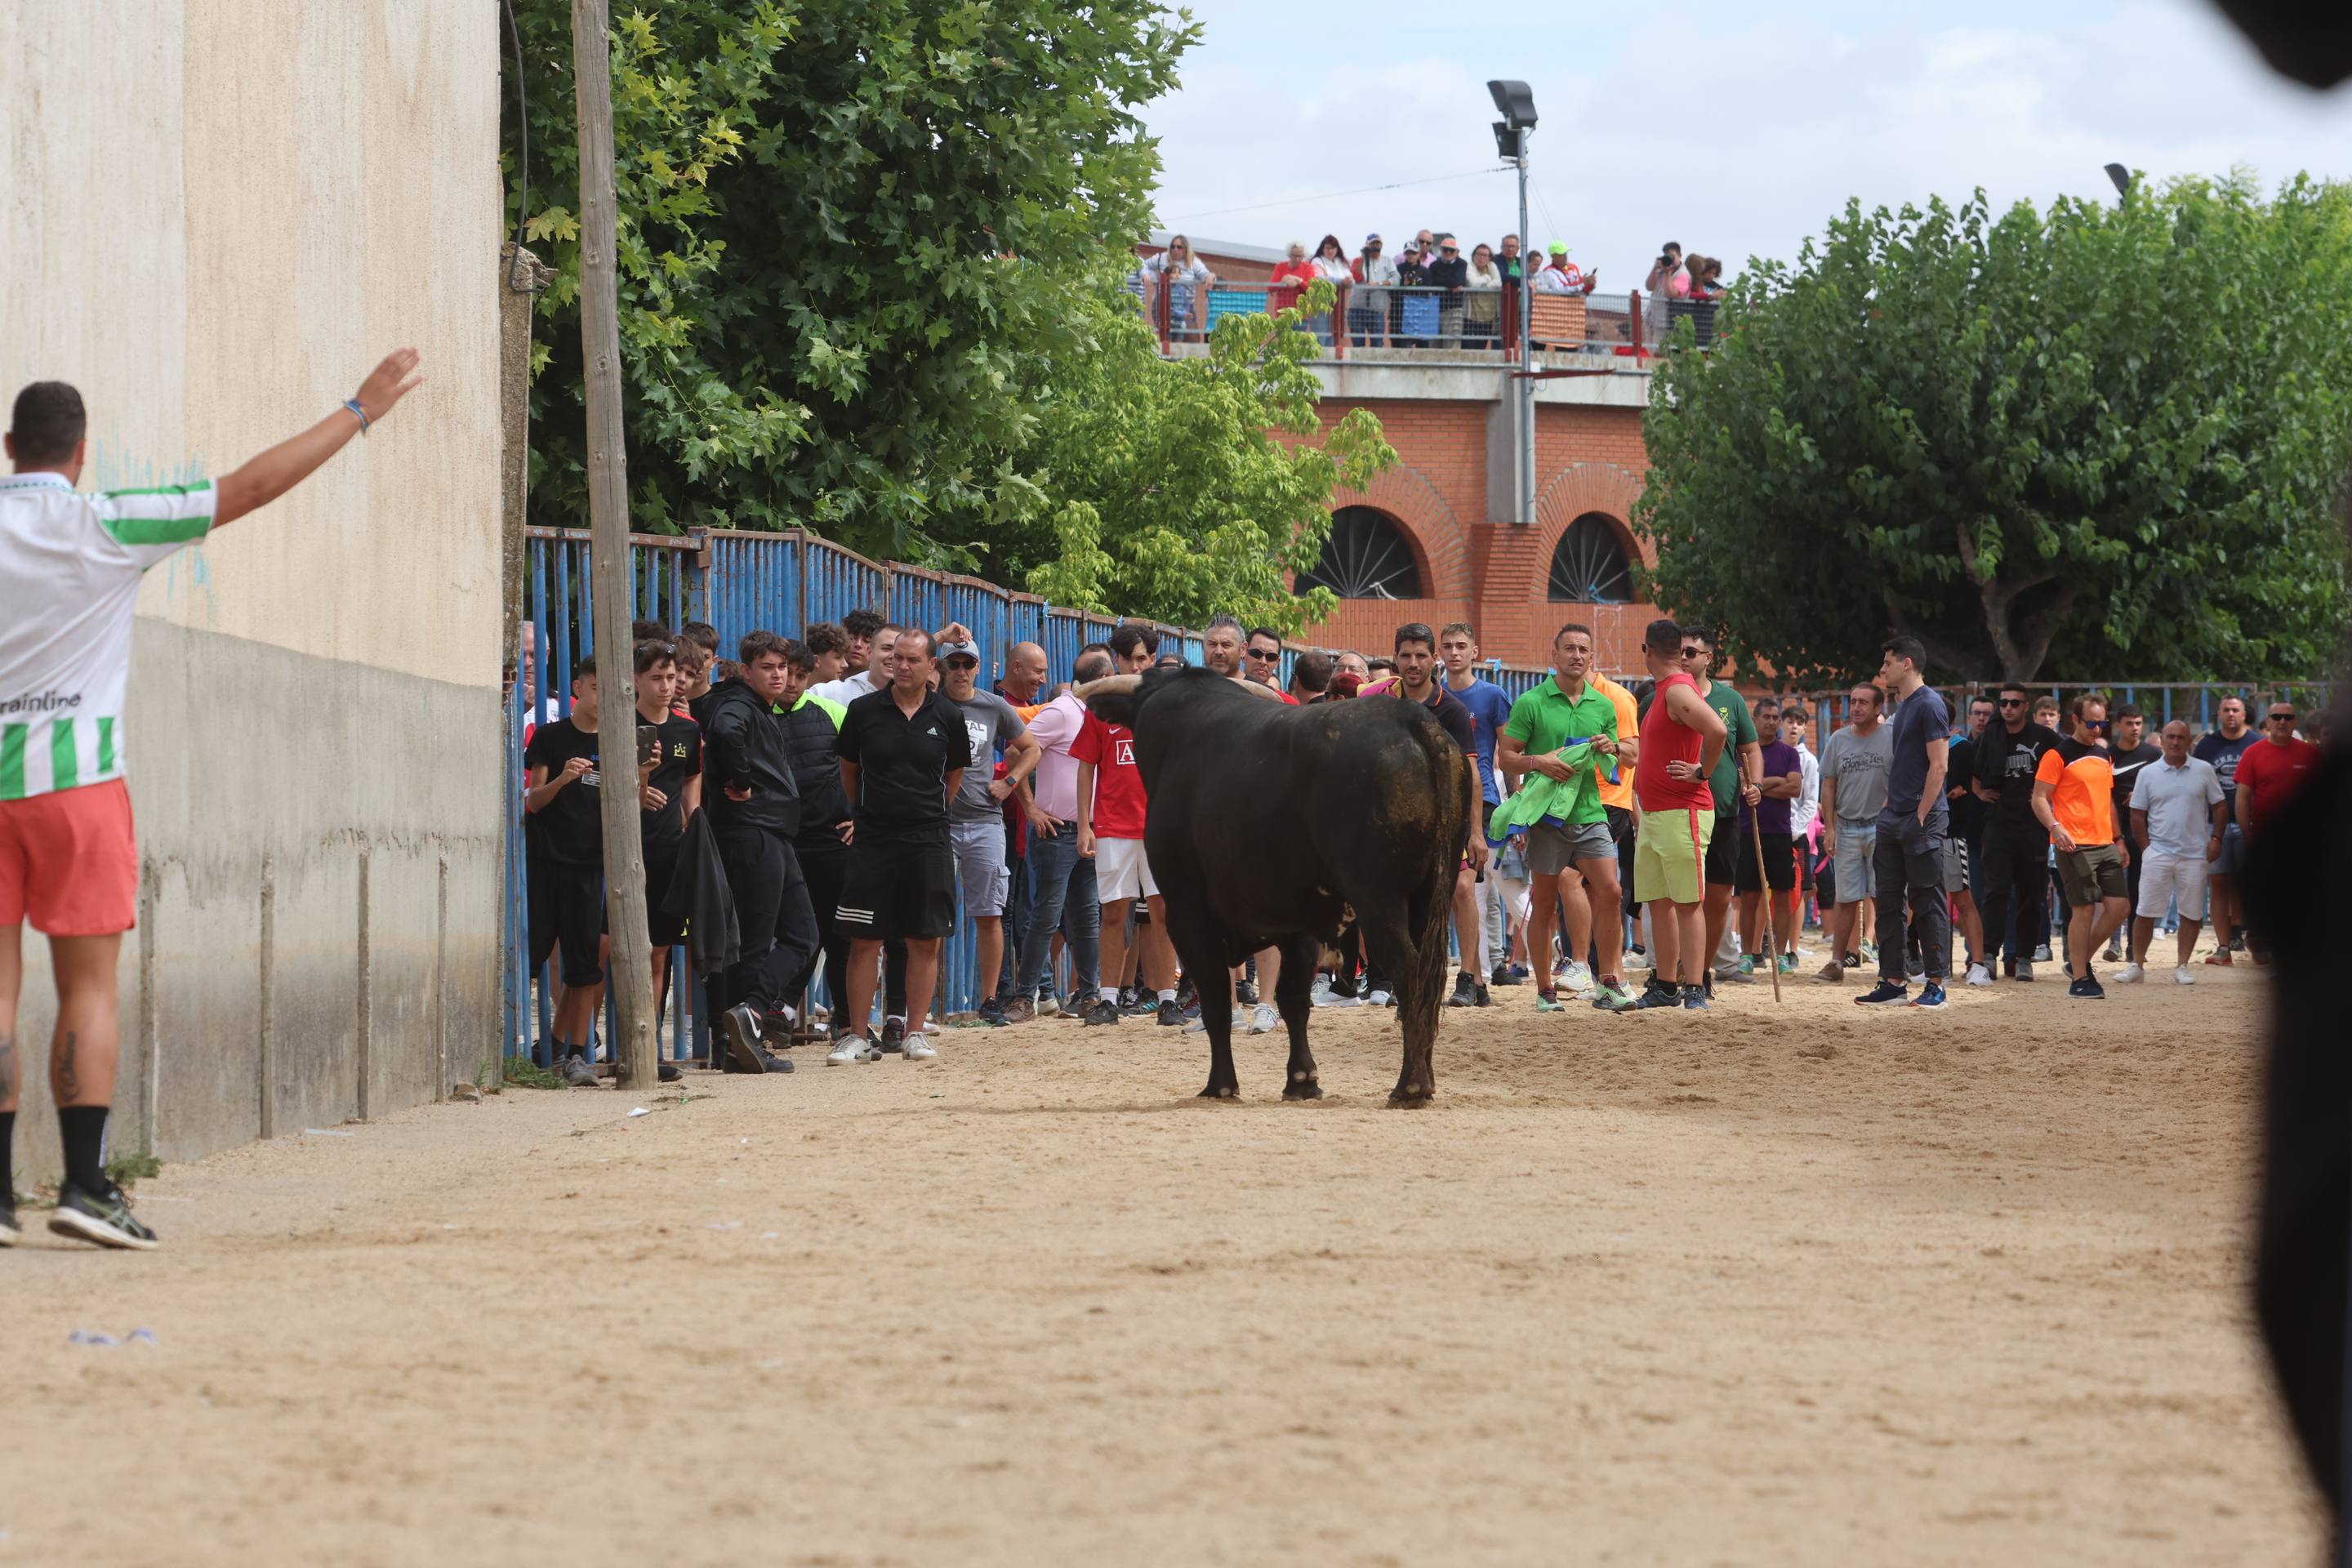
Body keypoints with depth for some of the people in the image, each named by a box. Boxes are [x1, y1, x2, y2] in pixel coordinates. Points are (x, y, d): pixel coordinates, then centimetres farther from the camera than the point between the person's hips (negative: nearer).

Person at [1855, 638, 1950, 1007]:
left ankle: (1936, 985, -2)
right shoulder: (1902, 706, 18)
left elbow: (1938, 765, -16)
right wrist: (1889, 808, 15)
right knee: (1888, 900, 8)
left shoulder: (1929, 705, -10)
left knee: (1928, 903, -5)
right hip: (1894, 821, 9)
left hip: (1922, 822, -9)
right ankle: (1893, 981, 12)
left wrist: (1921, 816, -18)